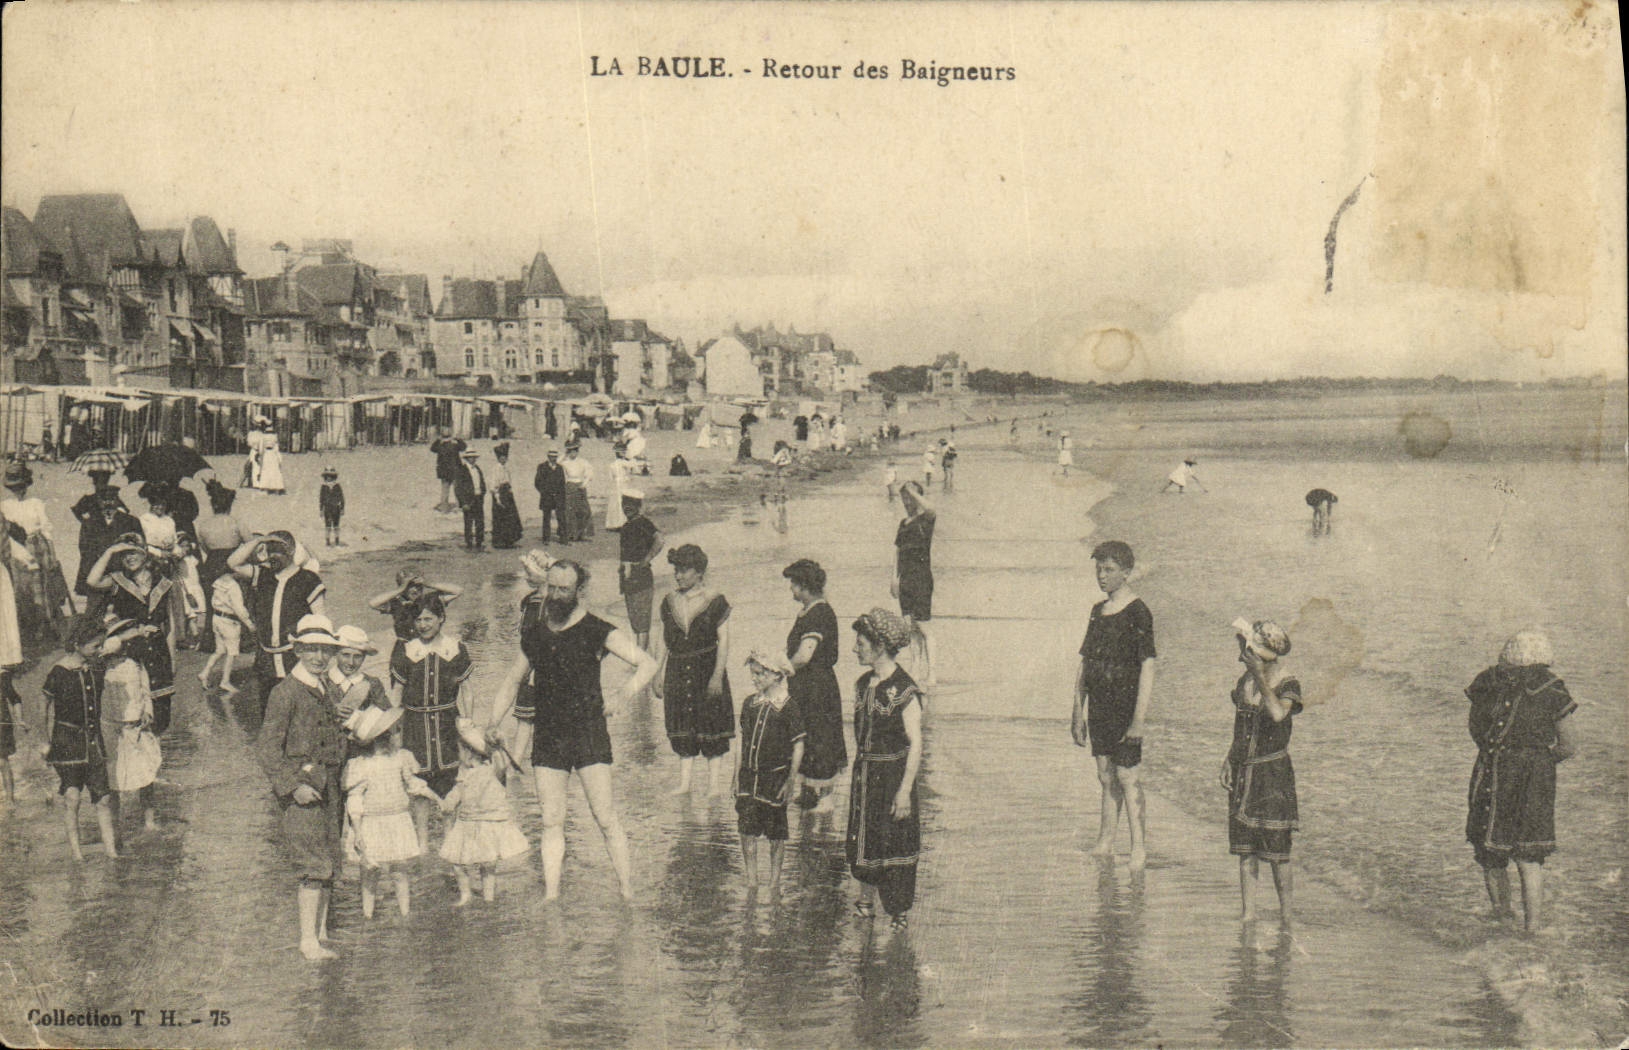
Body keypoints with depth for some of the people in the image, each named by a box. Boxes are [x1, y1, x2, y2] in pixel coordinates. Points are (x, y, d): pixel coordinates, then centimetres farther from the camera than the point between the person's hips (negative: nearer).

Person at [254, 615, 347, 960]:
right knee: (315, 864, -9)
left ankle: (320, 929, 23)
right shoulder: (286, 692, -12)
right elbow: (267, 748, -14)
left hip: (328, 786, 8)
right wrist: (293, 786, -19)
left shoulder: (326, 688, 13)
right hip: (300, 788, -8)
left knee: (331, 861, 11)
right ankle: (308, 941, -2)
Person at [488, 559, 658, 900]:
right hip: (547, 737, 4)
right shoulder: (534, 635, 12)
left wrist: (623, 695, -20)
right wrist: (493, 725, 13)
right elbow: (512, 682, 23)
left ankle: (627, 891, 3)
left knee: (605, 817, -5)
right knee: (551, 821, 4)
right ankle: (550, 895, 9)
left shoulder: (598, 632, -2)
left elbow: (647, 664, -8)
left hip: (588, 732, -4)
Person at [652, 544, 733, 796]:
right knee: (681, 730, 8)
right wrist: (657, 673, 8)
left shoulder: (714, 601, -6)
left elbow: (724, 641, -8)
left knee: (712, 727, 0)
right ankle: (684, 782, 16)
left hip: (707, 666, -4)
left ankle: (715, 782, 9)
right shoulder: (669, 601, 7)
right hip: (677, 669, 4)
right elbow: (662, 639, 12)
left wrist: (717, 676, -14)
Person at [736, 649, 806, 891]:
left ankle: (774, 883, 18)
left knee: (776, 834, 6)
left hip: (776, 776, -4)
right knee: (747, 830, 2)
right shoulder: (750, 703, 6)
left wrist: (791, 781, -10)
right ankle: (752, 883, 12)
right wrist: (738, 771, 13)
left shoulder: (788, 707, -10)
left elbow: (798, 746, -7)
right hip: (749, 776, 4)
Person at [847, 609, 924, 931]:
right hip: (865, 773, 7)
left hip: (894, 774, -7)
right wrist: (857, 775, 15)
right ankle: (866, 903, 27)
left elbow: (915, 744, -17)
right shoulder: (863, 684, 6)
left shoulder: (904, 690, -17)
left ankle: (900, 913, 16)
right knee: (862, 840, 13)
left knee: (895, 842, 2)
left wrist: (905, 790, -19)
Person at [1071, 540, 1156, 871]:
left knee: (1127, 776, -6)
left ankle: (1139, 849, 0)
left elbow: (1147, 669, -15)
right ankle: (1104, 844, 17)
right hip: (1098, 707, 7)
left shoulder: (1137, 613, -10)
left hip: (1125, 706, -7)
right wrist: (1078, 712, 15)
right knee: (1106, 777, 11)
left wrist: (1139, 719, -20)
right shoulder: (1098, 611, 13)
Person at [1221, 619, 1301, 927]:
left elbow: (1278, 714, -33)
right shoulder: (1243, 683, 8)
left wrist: (1260, 677, -30)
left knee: (1278, 854, -2)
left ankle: (1285, 919, 8)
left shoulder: (1287, 686, -10)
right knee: (1245, 851, 10)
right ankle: (1247, 914, 18)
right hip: (1243, 774, 6)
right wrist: (1229, 760, 6)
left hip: (1273, 775, -6)